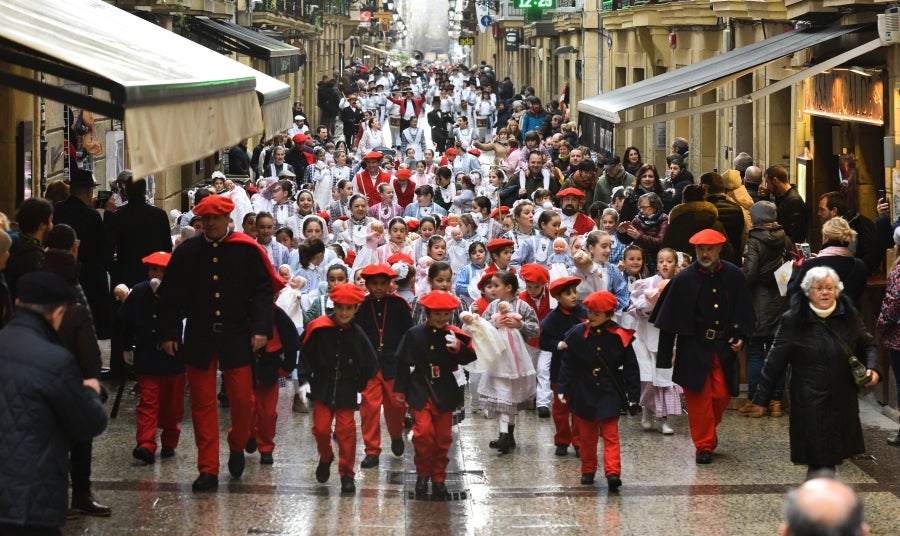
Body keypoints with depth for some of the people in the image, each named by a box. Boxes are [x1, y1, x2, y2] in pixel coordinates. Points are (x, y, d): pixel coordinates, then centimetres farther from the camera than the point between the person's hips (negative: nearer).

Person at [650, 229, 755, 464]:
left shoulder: (734, 276, 0)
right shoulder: (684, 279, -6)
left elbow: (744, 311, 11)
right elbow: (669, 317, 0)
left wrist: (740, 336, -4)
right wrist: (666, 351, 0)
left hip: (724, 347, 2)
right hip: (693, 348, -2)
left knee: (722, 395, 2)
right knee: (699, 398, 0)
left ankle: (707, 434, 28)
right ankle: (704, 445, 11)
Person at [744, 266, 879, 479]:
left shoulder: (849, 317, 4)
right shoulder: (793, 321, -6)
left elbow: (867, 345, 17)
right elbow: (775, 361, -3)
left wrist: (872, 367, -4)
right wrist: (762, 396, 0)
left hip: (842, 401, 4)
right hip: (809, 403, -4)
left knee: (832, 455, 8)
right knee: (819, 459, -8)